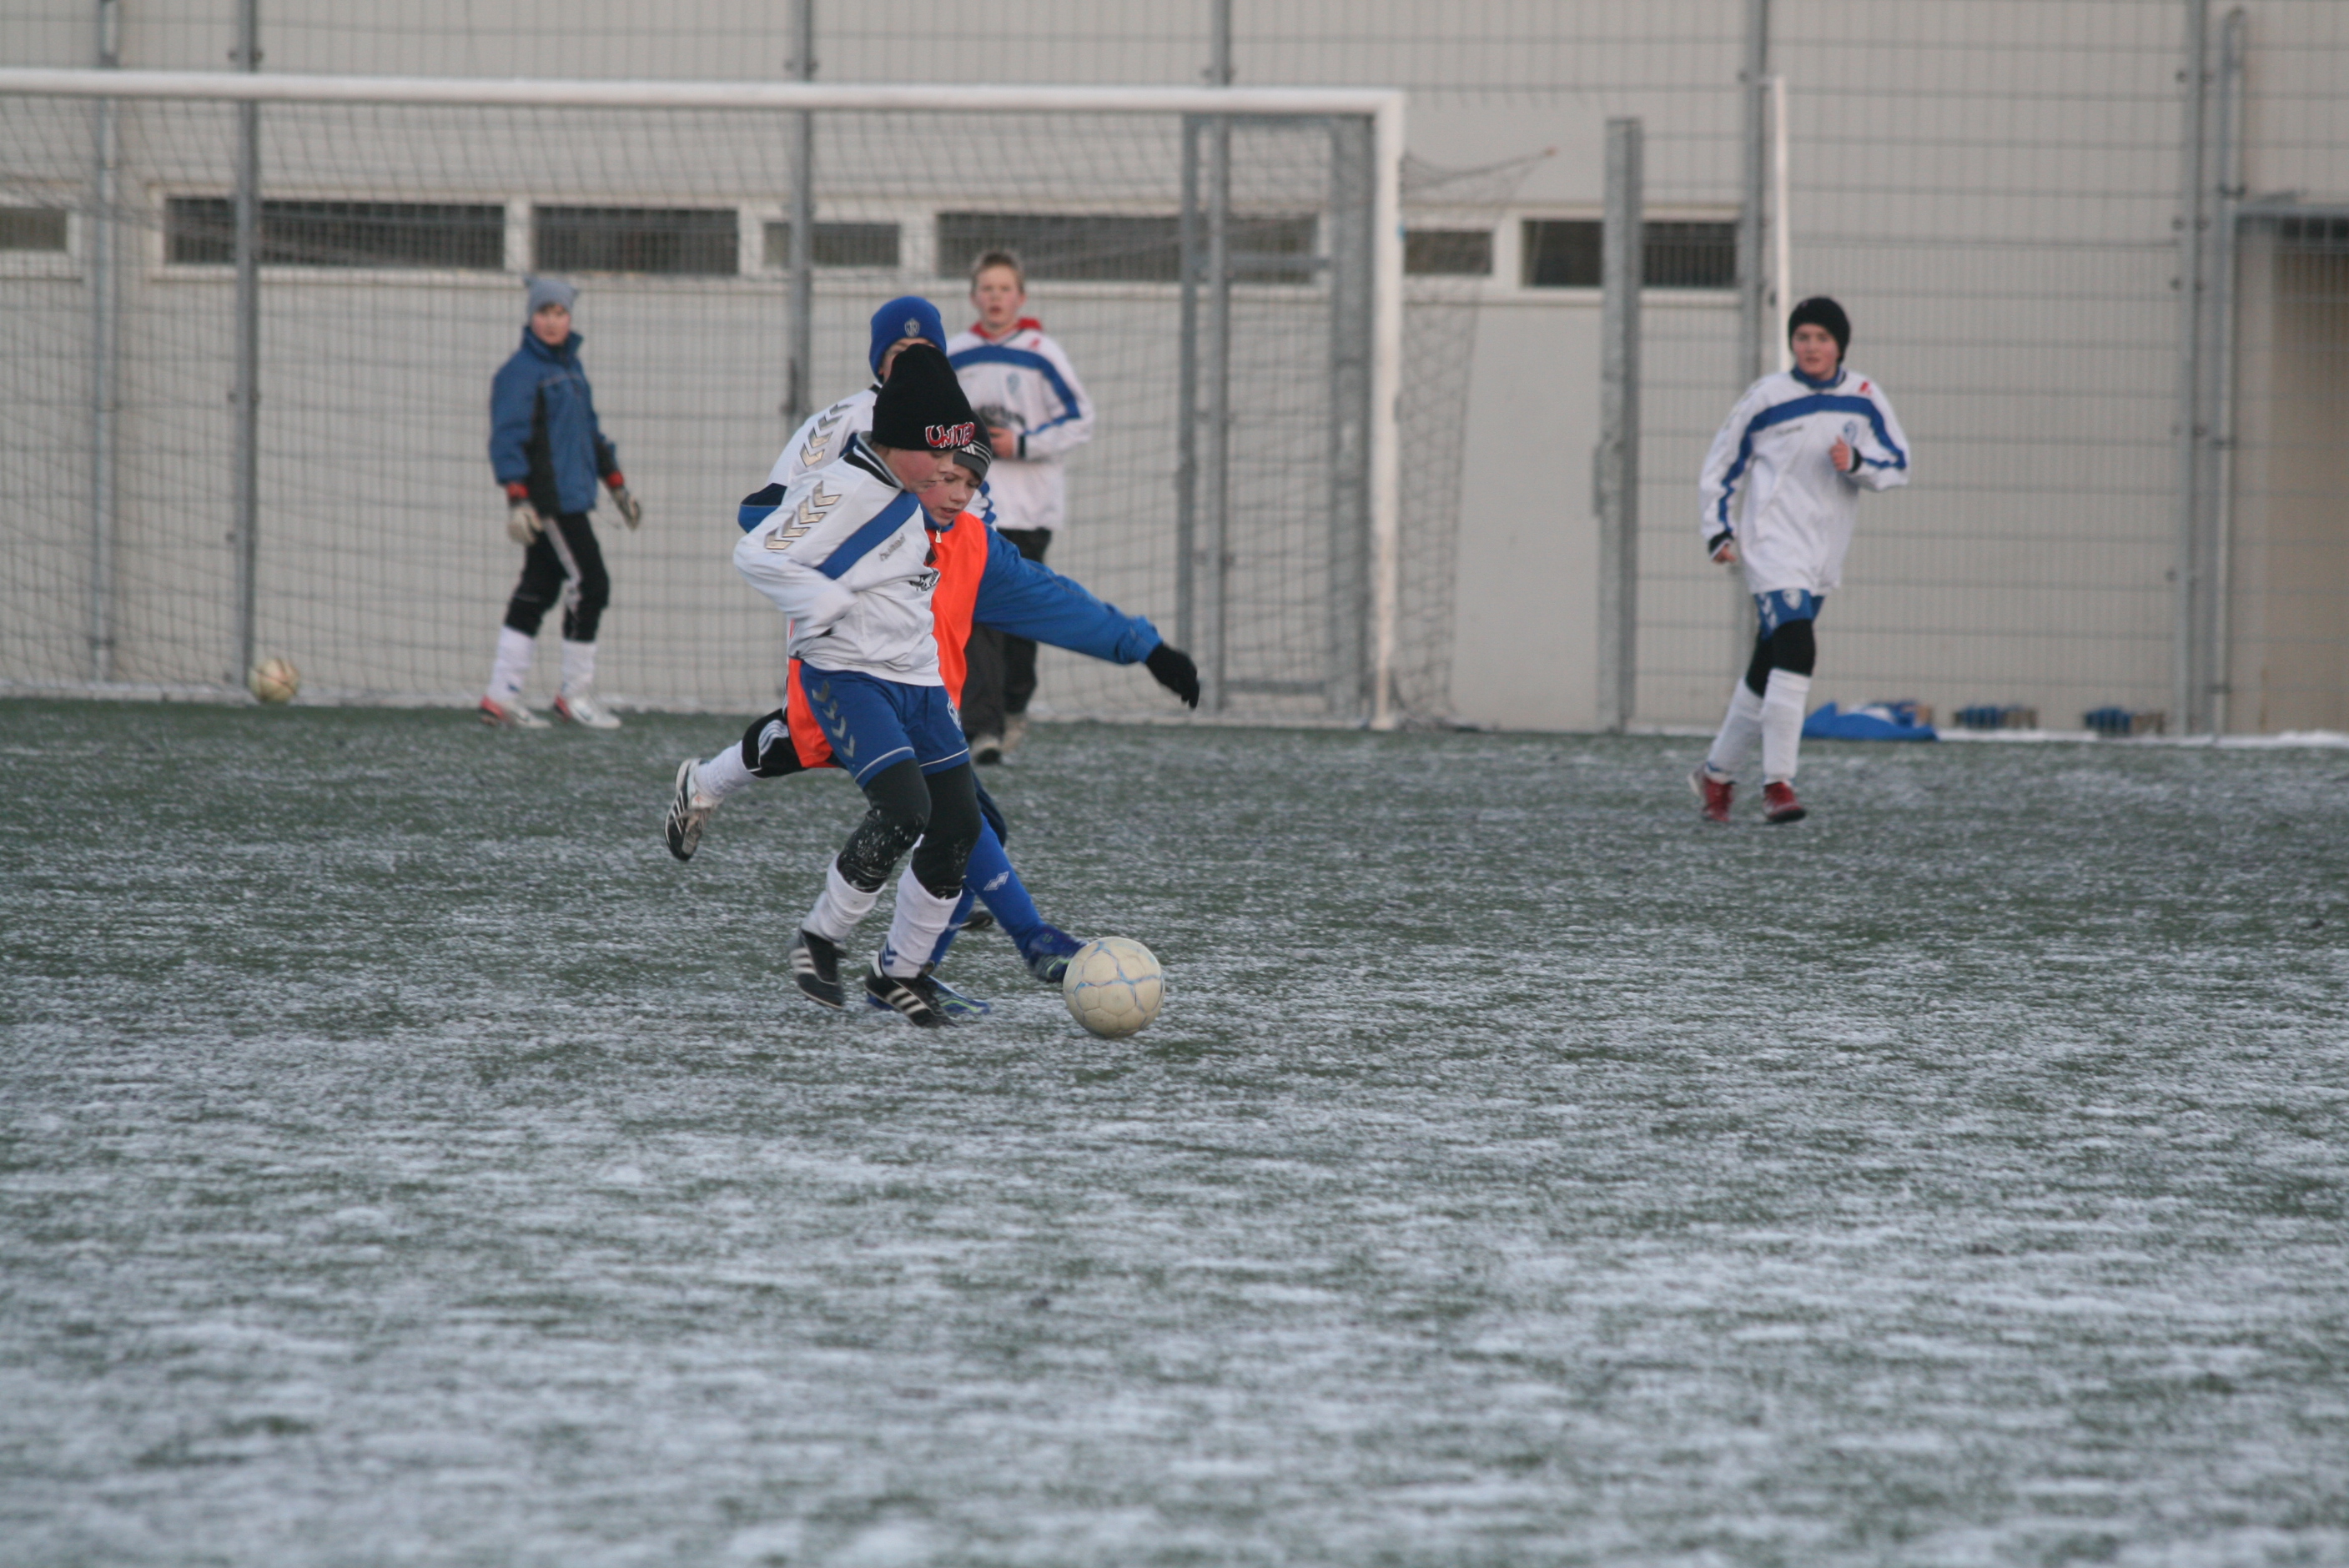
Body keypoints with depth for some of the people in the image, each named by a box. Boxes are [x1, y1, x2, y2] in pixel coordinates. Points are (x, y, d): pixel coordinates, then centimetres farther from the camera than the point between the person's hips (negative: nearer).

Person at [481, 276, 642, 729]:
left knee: (537, 591, 8)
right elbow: (507, 438, -16)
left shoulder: (570, 366, 17)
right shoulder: (521, 372, -10)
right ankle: (576, 694, 1)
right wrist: (517, 499, -25)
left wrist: (617, 484, 27)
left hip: (572, 498, 9)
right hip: (547, 502, -9)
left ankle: (501, 696, 11)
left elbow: (590, 431, 26)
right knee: (589, 584, -8)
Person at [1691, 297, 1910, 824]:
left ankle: (1717, 774, 29)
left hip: (1823, 560, 4)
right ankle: (1777, 785, -24)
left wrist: (1856, 463, -14)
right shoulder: (1767, 397, -3)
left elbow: (1898, 465, 6)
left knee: (1766, 671, 13)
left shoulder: (1864, 398, 4)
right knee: (1796, 652, -22)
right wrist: (1719, 529, -1)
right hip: (1773, 546, -4)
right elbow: (1722, 464, 7)